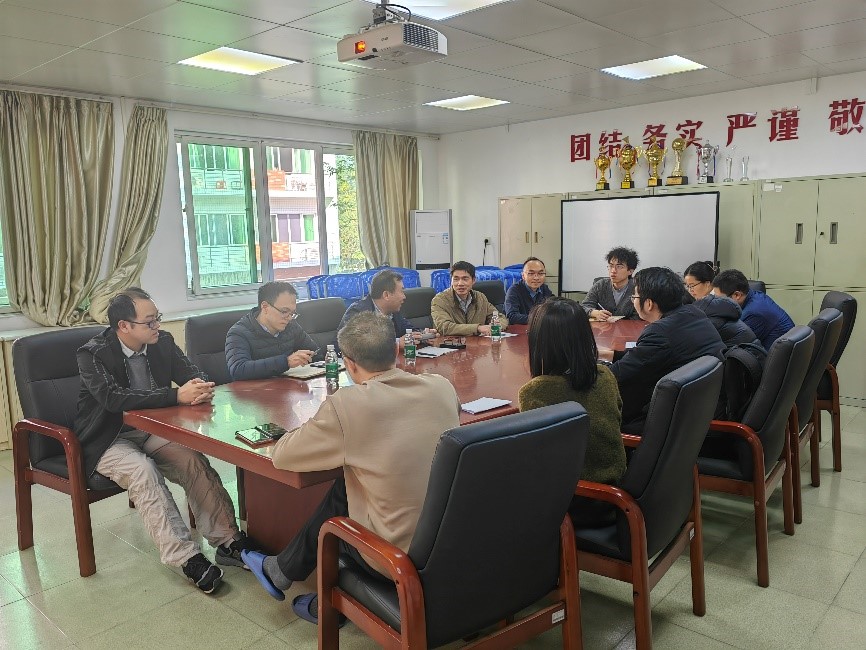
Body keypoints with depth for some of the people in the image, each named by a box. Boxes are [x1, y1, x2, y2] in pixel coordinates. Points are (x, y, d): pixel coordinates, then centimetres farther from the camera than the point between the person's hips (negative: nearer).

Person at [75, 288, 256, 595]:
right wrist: (178, 396, -39)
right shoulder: (93, 354, -17)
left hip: (150, 431, 4)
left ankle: (227, 541, -18)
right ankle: (187, 558, -30)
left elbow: (195, 374, 2)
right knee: (143, 471, -32)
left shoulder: (162, 342, -3)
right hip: (109, 440, -4)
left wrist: (200, 388, -25)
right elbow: (113, 397, -32)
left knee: (195, 460, -22)